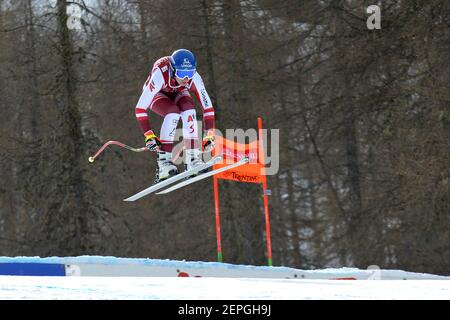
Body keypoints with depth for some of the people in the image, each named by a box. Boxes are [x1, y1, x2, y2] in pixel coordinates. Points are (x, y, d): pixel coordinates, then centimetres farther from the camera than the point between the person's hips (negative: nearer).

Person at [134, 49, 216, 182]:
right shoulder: (160, 75, -42)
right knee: (173, 114, -32)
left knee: (189, 112, -29)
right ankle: (163, 161, -28)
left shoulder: (194, 77, -34)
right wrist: (149, 136, -41)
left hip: (178, 93, 3)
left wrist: (209, 135, -30)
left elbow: (207, 106, -25)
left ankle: (192, 160, -25)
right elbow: (140, 108, -39)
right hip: (158, 94, -2)